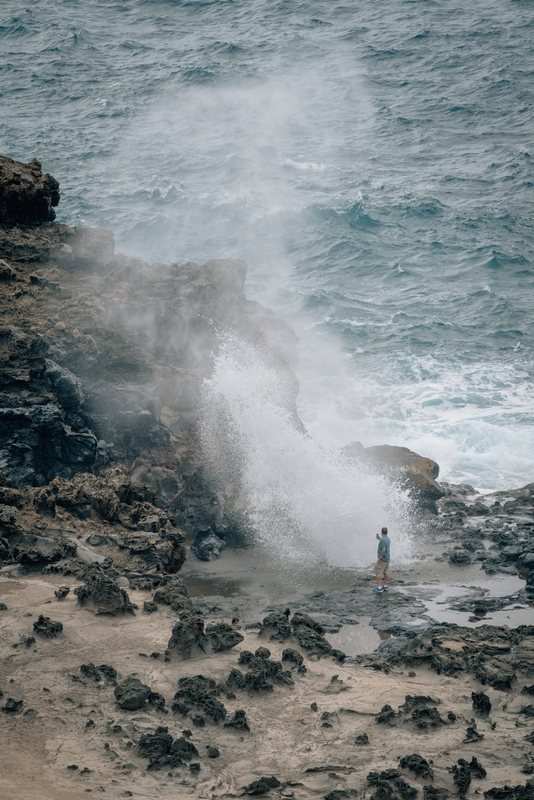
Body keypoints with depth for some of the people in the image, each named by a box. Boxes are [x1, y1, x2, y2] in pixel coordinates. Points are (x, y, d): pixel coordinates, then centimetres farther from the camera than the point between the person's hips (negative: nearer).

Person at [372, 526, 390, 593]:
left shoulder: (382, 540, -20)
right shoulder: (387, 539, 8)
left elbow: (383, 549, -26)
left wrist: (380, 558, -19)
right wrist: (379, 539, 37)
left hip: (382, 559, -9)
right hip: (387, 559, 9)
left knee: (378, 573, -6)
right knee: (386, 573, 13)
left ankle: (379, 587, -9)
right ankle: (385, 586, 18)